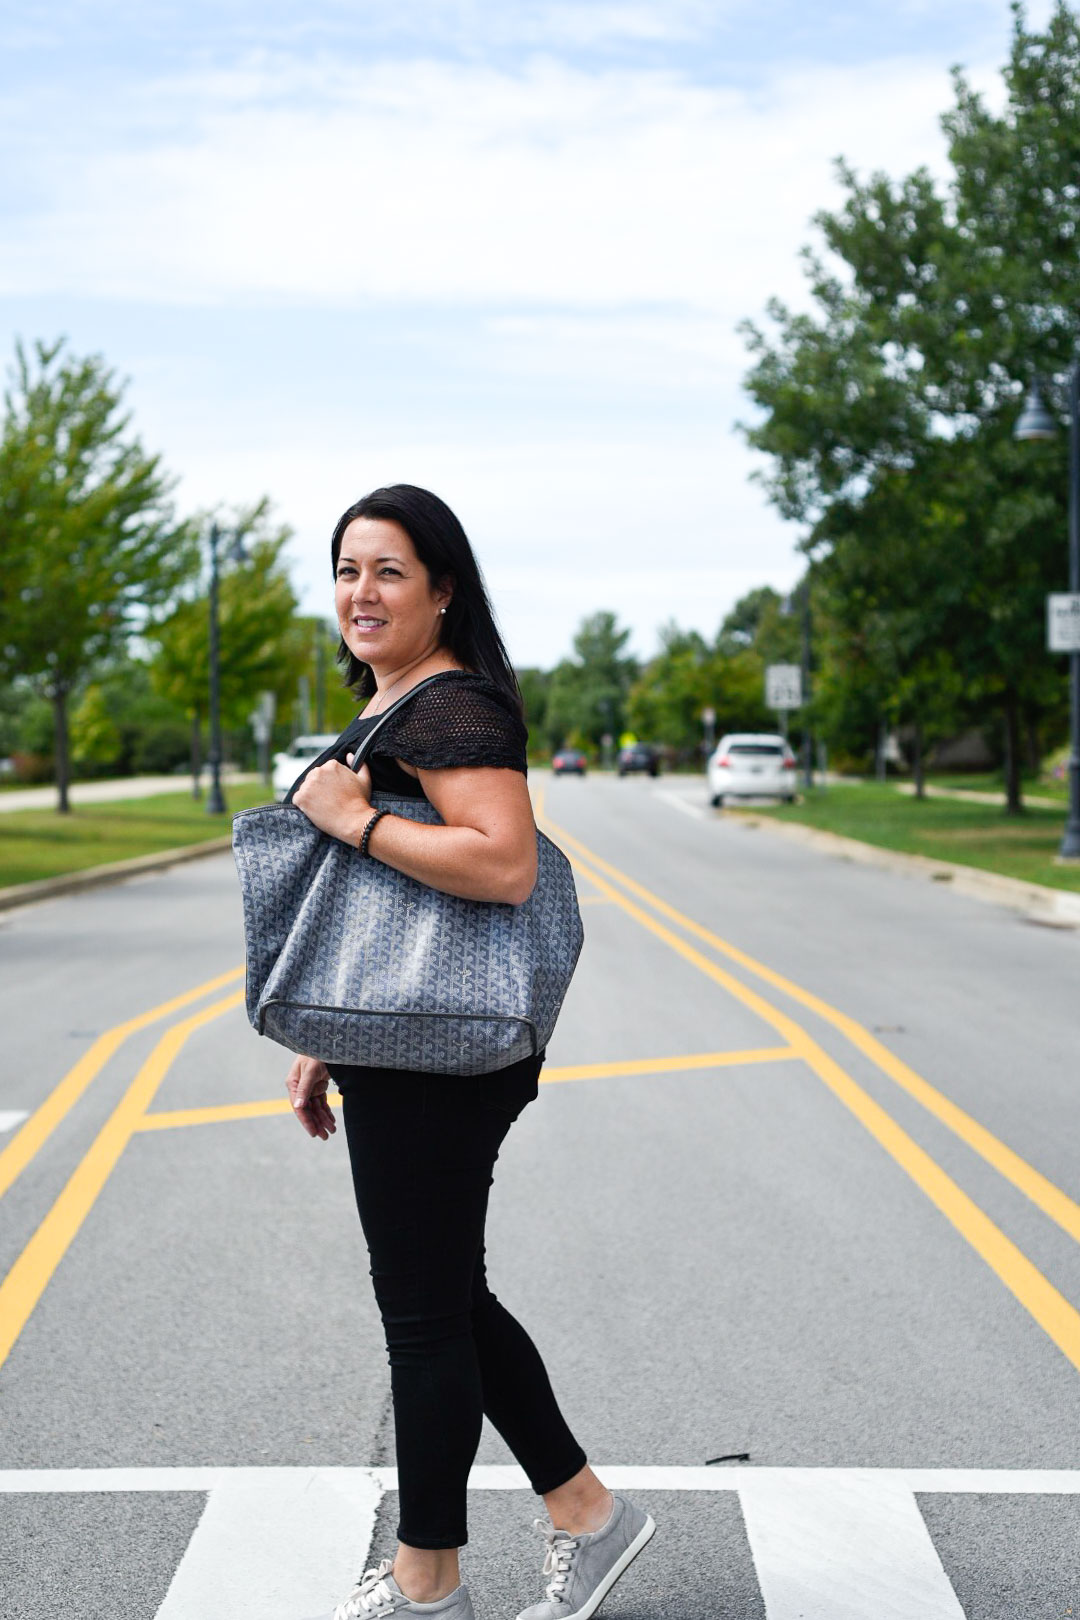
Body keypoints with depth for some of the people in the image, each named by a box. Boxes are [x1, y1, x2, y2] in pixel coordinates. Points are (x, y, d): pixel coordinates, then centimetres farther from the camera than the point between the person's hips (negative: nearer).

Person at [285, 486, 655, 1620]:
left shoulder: (451, 707, -15)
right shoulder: (386, 708, 17)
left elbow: (505, 865, -29)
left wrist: (352, 820, -23)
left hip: (435, 1067, -10)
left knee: (425, 1312, 2)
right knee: (446, 1300, 17)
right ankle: (584, 1511, 29)